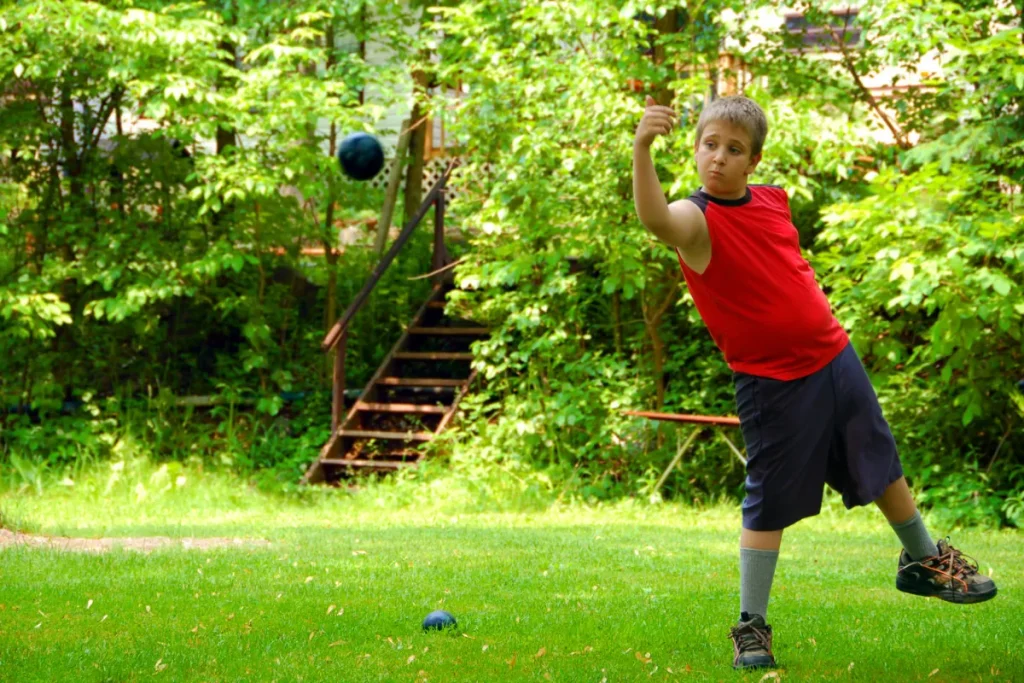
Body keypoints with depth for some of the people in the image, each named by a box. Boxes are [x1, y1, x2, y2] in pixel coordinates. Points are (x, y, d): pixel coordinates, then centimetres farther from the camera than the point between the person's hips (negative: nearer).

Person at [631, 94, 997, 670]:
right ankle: (751, 626, 8)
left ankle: (924, 561, 43)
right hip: (773, 381, -6)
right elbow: (654, 218, -44)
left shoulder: (772, 200, 3)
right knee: (771, 503, -5)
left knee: (882, 465, 21)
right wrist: (642, 148, -59)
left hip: (834, 356, 7)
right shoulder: (697, 219, -18)